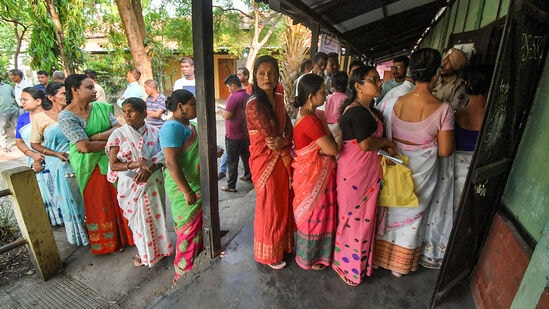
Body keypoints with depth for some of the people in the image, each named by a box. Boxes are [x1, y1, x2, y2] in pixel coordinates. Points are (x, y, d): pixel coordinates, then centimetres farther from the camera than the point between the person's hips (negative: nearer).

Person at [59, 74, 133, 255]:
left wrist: (96, 137, -19)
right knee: (100, 205, 12)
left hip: (113, 161, 4)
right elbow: (85, 147, -22)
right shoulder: (66, 117, -14)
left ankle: (125, 235, 33)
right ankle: (108, 242, 32)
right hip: (91, 166, -4)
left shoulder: (102, 108, 1)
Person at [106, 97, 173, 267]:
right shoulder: (119, 134, -8)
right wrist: (136, 164, -24)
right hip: (131, 185, -1)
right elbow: (113, 164, -9)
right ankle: (143, 251, 37)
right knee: (139, 219, 13)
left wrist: (149, 168, -21)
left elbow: (162, 158, -3)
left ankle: (158, 246, 38)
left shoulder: (154, 132, -4)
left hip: (153, 183, 1)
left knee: (156, 216, 14)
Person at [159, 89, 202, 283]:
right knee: (188, 231, 4)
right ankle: (183, 273, 23)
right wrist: (187, 191, -27)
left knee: (200, 227, 23)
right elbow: (172, 163, -28)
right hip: (185, 189, -10)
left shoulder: (188, 124, 9)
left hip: (198, 185, 10)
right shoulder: (172, 128, -21)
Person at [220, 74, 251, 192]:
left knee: (232, 161, 2)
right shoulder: (248, 95, 4)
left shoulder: (234, 97, -20)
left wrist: (223, 111, -1)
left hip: (234, 136, -7)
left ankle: (231, 185, 10)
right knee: (246, 156, 22)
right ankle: (248, 176, 38)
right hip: (246, 133, 7)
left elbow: (227, 116, -21)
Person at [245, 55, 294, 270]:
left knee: (283, 204, 20)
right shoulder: (254, 105, -20)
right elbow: (271, 138, -21)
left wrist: (284, 141, -18)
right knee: (270, 208, 9)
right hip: (266, 161, -7)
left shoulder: (279, 99, 4)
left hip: (282, 158, 7)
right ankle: (269, 255, 33)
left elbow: (289, 128, 3)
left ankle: (283, 244, 44)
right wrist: (286, 149, -5)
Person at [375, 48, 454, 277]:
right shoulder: (443, 110, -18)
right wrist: (428, 146, 7)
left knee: (389, 210, 21)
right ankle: (399, 266, 37)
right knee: (411, 216, 18)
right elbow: (445, 151, -12)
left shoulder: (393, 103, -14)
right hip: (422, 172, -1)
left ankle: (379, 256, 40)